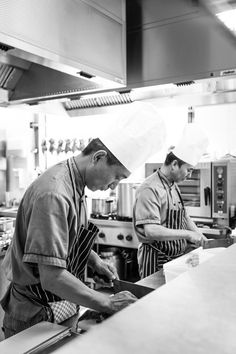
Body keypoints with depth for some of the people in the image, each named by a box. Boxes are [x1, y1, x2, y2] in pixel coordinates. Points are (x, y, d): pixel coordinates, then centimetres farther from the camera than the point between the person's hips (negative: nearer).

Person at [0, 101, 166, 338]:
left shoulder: (73, 184, 1)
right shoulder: (54, 194, -29)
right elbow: (51, 276, -31)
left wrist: (93, 260, 1)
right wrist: (107, 303, -23)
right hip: (36, 318, -8)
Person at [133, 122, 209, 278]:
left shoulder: (174, 185, 9)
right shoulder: (150, 189, -21)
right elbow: (151, 231, -28)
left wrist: (201, 238, 10)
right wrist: (188, 234, -25)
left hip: (178, 256, 8)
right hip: (157, 259, -8)